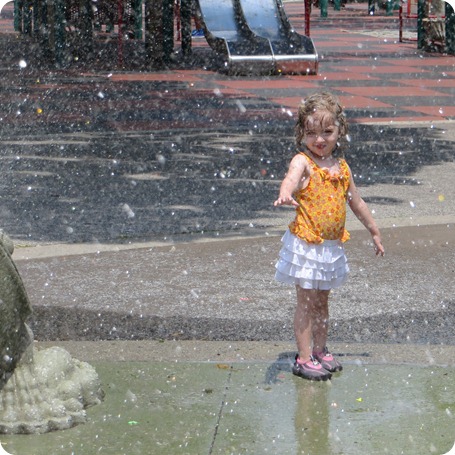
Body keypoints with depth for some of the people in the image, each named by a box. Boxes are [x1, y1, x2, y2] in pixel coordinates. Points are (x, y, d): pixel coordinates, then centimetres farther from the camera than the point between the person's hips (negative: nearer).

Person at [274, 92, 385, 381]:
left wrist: (375, 232, 26)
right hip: (306, 245, -5)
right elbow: (291, 178, -37)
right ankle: (304, 359, 8)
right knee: (307, 303, 1)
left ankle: (320, 351, 30)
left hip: (332, 246, 6)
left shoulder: (341, 166, 6)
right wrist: (286, 195, -60)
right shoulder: (303, 162, -12)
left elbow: (356, 202, 19)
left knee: (322, 302, 17)